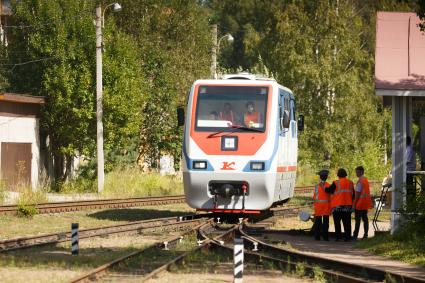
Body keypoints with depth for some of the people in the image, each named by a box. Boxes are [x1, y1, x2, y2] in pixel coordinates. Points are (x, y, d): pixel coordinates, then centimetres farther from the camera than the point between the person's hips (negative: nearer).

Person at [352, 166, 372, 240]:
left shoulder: (360, 181, -15)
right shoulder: (366, 180, 13)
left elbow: (357, 193, -17)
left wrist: (354, 203, -14)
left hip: (360, 203, -9)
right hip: (366, 203, 9)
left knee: (357, 220, -7)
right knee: (365, 218, 8)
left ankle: (355, 235, -9)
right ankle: (365, 234, 8)